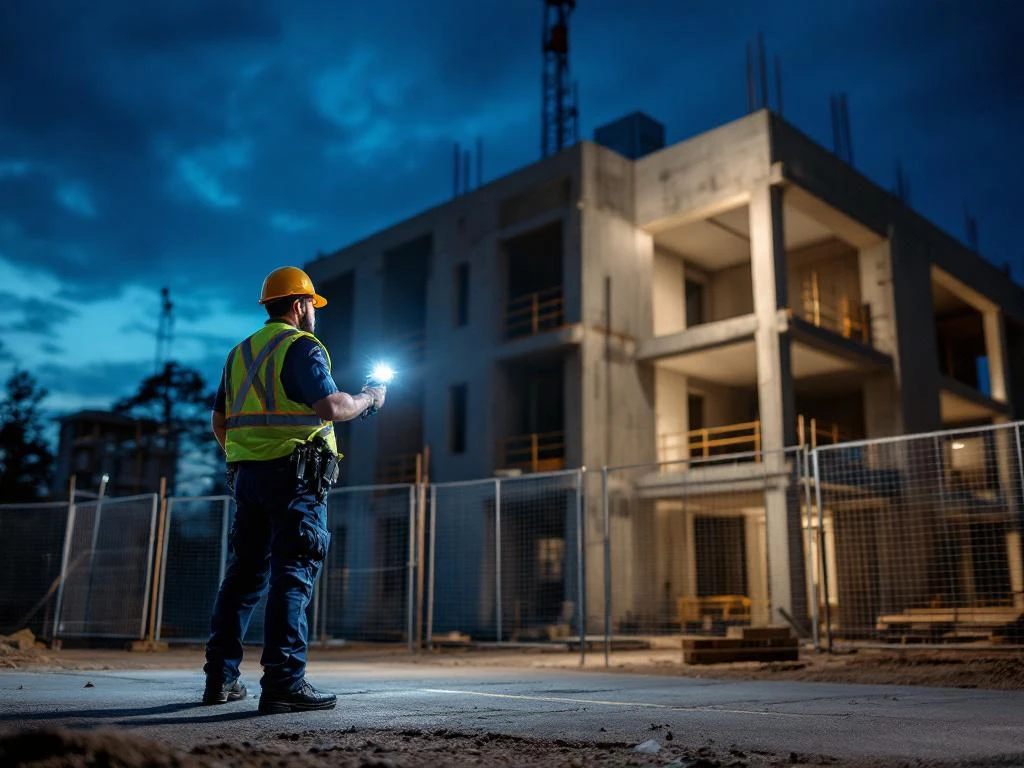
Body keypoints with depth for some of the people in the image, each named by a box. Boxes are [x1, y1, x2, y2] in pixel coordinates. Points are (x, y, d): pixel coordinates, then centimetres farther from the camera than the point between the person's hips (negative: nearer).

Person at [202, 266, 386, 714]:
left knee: (244, 573, 13)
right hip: (294, 474, -8)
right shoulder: (302, 347, -6)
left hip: (247, 474, 8)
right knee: (293, 575, -8)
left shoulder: (240, 353, 18)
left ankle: (220, 678, 18)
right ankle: (284, 682, -10)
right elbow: (331, 407, -18)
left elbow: (218, 421, 21)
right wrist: (368, 398, -1)